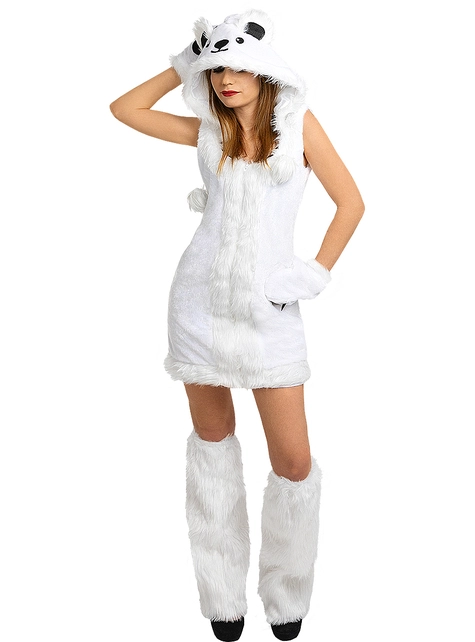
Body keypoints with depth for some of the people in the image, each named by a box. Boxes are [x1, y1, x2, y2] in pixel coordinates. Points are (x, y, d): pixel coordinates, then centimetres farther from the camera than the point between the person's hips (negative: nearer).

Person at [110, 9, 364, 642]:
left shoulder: (298, 122, 2)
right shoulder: (208, 130, 8)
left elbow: (351, 203, 3)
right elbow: (125, 108, 14)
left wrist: (316, 275, -3)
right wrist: (183, 65, 11)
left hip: (268, 309, -2)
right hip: (200, 302, 2)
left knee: (294, 461, -3)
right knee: (213, 438, 11)